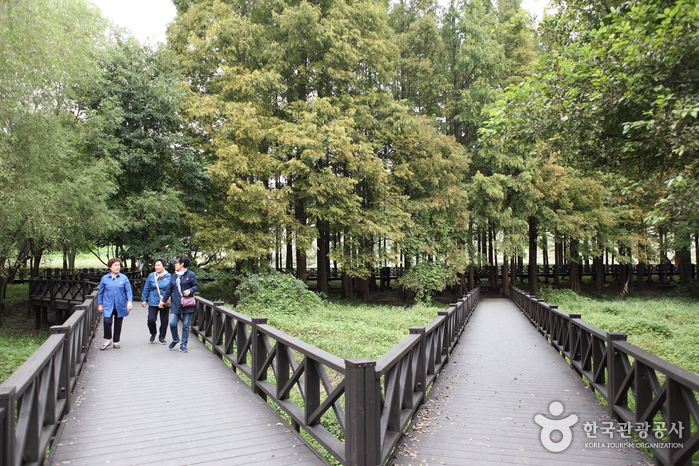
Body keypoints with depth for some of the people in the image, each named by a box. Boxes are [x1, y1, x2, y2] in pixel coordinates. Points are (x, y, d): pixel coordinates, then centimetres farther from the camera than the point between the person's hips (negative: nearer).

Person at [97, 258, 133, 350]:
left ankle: (116, 341, 22)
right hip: (108, 305, -1)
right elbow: (100, 292, 10)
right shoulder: (105, 278, 5)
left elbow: (128, 291, 1)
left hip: (120, 306, 1)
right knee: (107, 321, -18)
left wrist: (129, 301, -12)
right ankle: (108, 340, 0)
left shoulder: (124, 278, 2)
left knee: (118, 324, 7)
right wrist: (99, 304, 7)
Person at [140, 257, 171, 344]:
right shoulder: (151, 276, 3)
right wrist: (143, 299, 8)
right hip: (153, 302, 0)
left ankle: (162, 337, 23)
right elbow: (146, 289, 9)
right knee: (151, 320, -7)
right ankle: (153, 334, 21)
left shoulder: (169, 276, 0)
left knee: (164, 321, 6)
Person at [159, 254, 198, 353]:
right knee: (172, 323, -3)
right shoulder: (174, 276, 13)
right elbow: (169, 289, 20)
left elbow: (196, 286, -1)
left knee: (186, 325, 3)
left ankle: (183, 344, 14)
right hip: (176, 305, 4)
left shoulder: (190, 274, -3)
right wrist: (163, 300, 21)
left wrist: (190, 290, -20)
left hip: (187, 305, -4)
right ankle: (175, 340, 24)